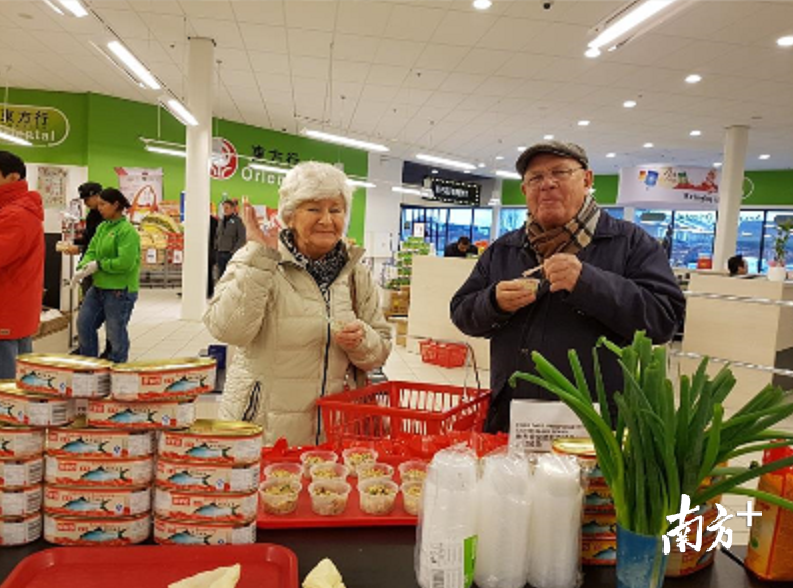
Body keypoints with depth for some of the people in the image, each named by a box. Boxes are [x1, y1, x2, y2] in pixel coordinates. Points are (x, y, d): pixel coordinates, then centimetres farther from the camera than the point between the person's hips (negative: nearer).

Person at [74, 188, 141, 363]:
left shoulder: (127, 231, -16)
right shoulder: (102, 227, 11)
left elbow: (125, 263, -24)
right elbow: (91, 251, 8)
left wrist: (99, 265, -15)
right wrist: (82, 268, -11)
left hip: (120, 290, -8)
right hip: (98, 287, 9)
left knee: (115, 333, 3)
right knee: (84, 323, 13)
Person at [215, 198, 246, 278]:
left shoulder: (237, 221, -5)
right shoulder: (221, 221, 14)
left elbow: (242, 238, -10)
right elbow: (217, 236, 22)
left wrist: (234, 250, -15)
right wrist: (216, 247, 9)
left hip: (231, 253, -6)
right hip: (220, 253, 6)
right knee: (220, 275, 9)